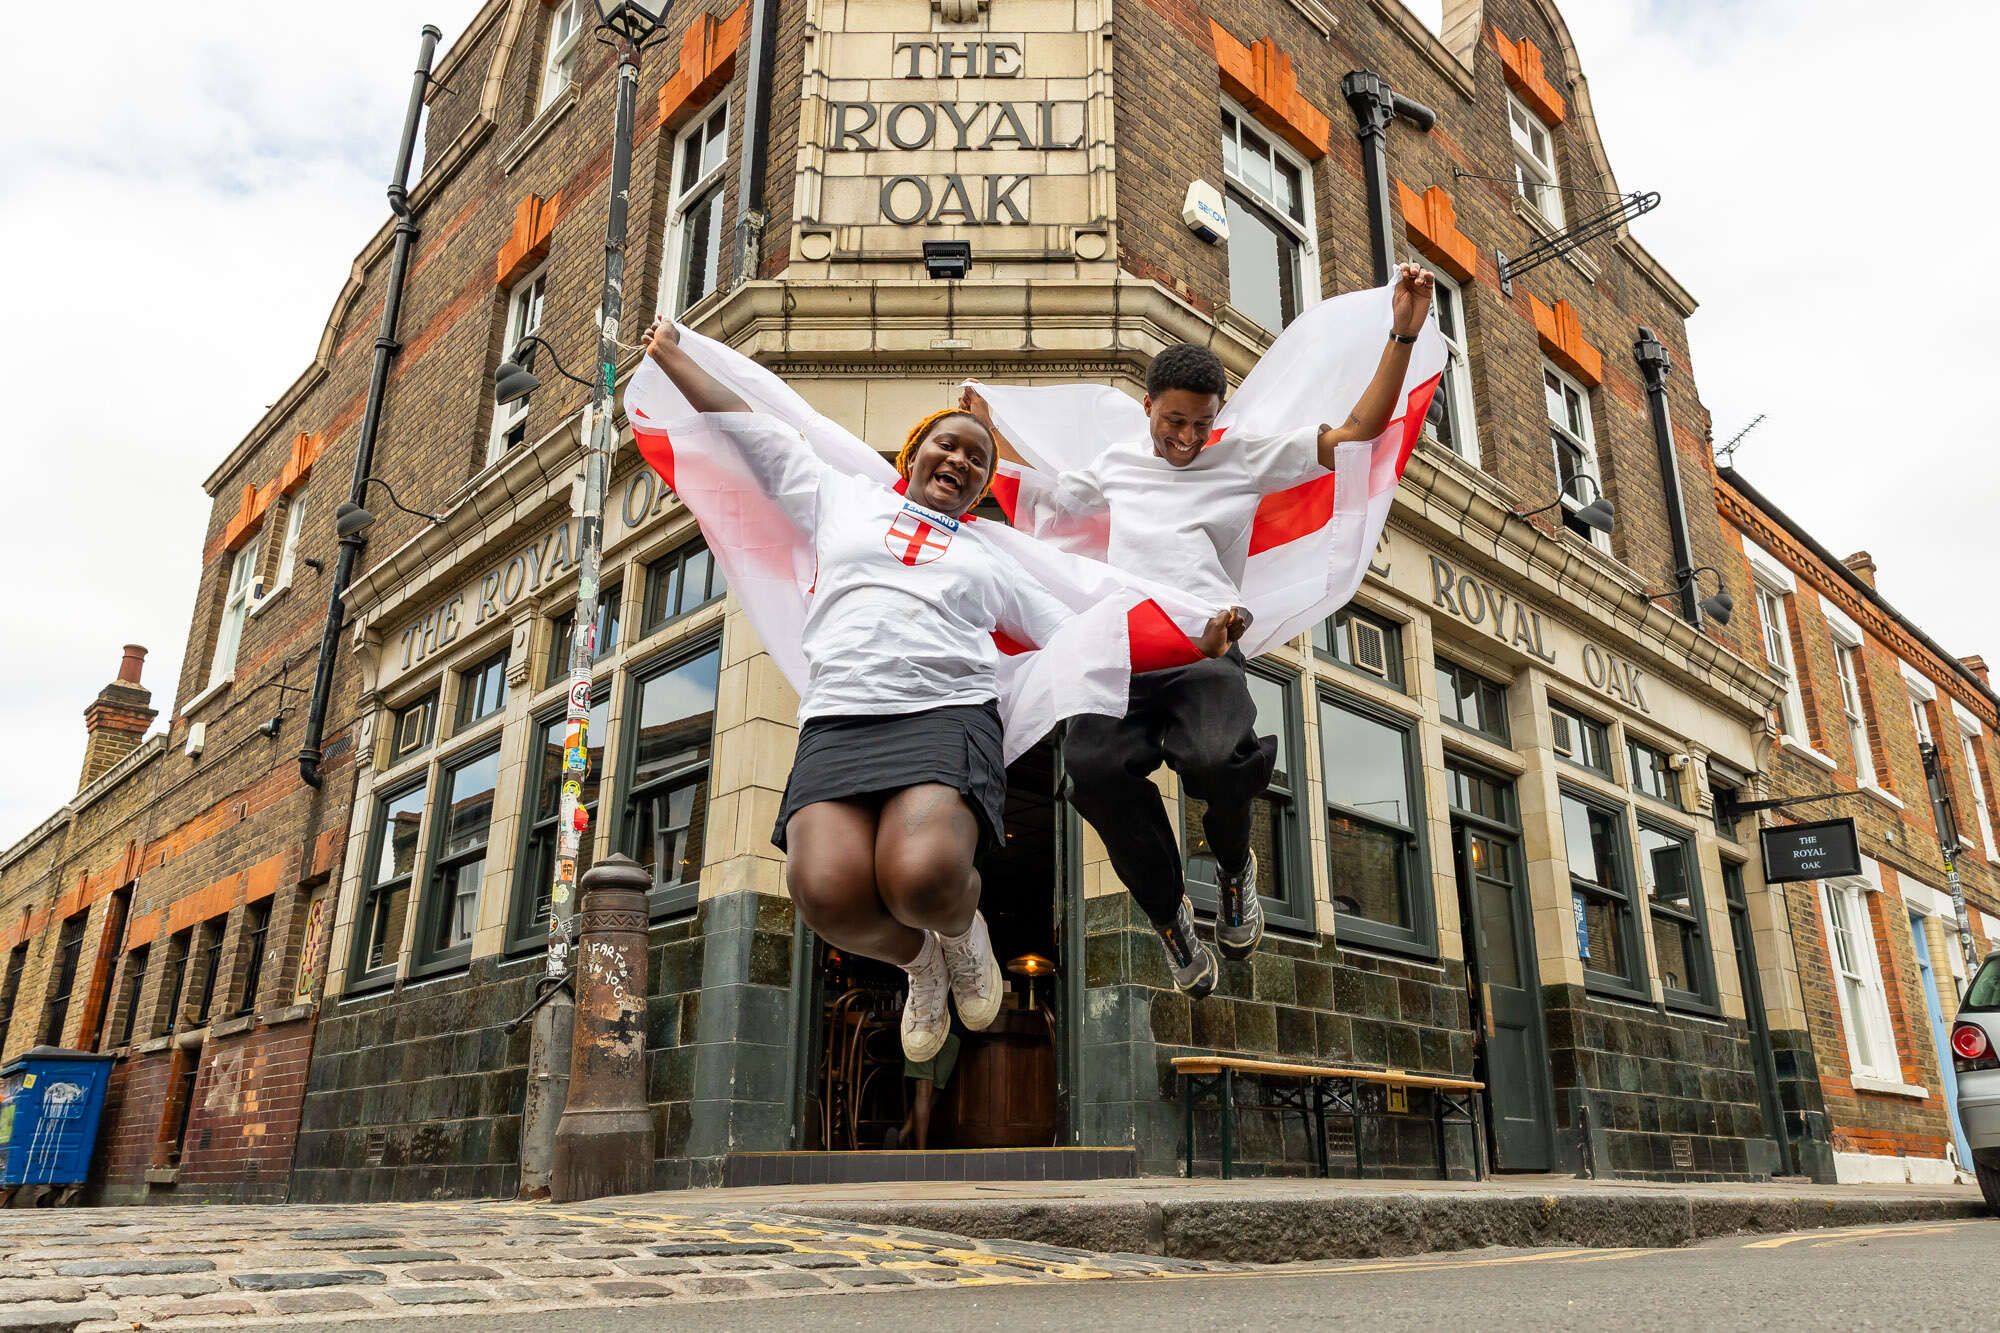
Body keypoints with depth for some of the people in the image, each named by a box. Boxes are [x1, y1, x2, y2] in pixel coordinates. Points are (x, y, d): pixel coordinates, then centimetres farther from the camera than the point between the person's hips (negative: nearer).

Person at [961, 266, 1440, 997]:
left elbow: (1356, 431, 13)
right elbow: (1048, 492, 43)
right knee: (1094, 768, -30)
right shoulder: (1117, 459, 26)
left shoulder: (1248, 452, 17)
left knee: (1216, 758, -35)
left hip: (1206, 649, -2)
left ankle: (1234, 867, 7)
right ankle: (1169, 915, -2)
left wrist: (1403, 335, 5)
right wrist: (990, 430, 47)